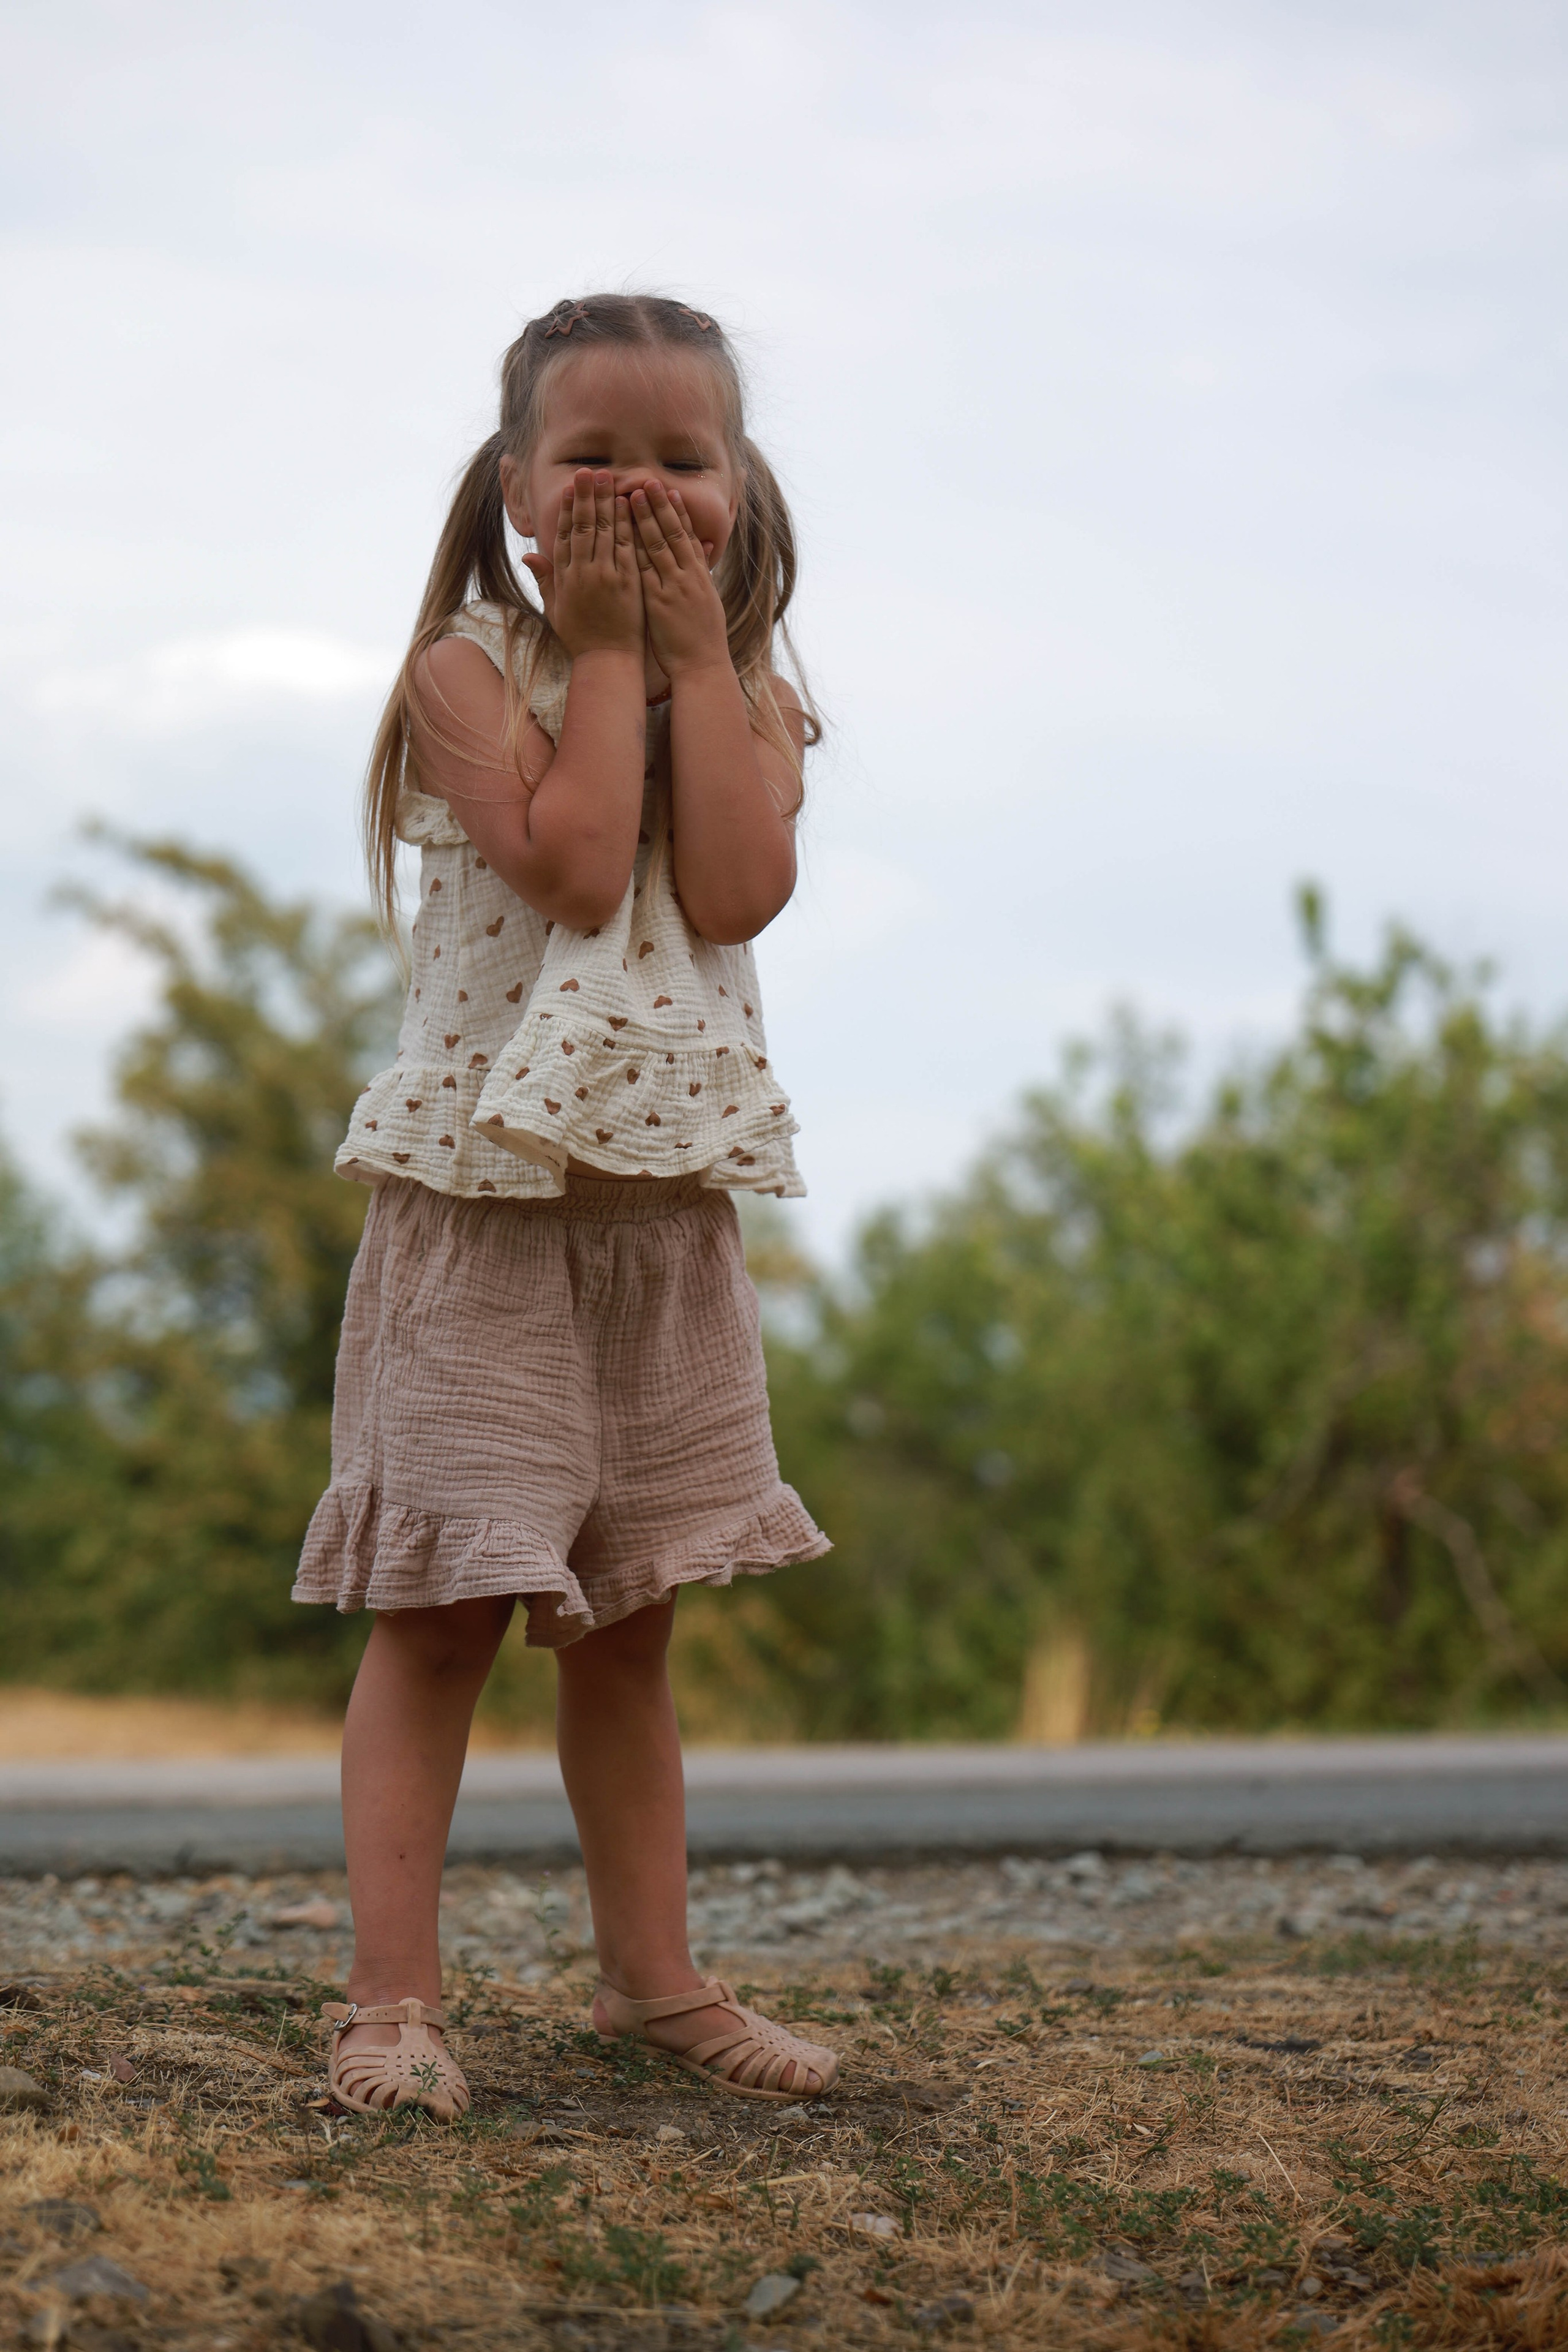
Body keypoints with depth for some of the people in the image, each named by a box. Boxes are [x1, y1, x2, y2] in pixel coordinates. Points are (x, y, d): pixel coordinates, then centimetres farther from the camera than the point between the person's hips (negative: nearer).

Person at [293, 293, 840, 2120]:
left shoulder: (753, 695, 8)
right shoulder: (472, 667, -6)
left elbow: (736, 889, -12)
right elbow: (572, 865, -21)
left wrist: (697, 647, -10)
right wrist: (606, 648, -14)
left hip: (668, 1199, 5)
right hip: (484, 1189, -5)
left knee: (629, 1616, 13)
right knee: (446, 1600, -7)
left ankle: (651, 1973, 22)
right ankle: (391, 1991, -4)